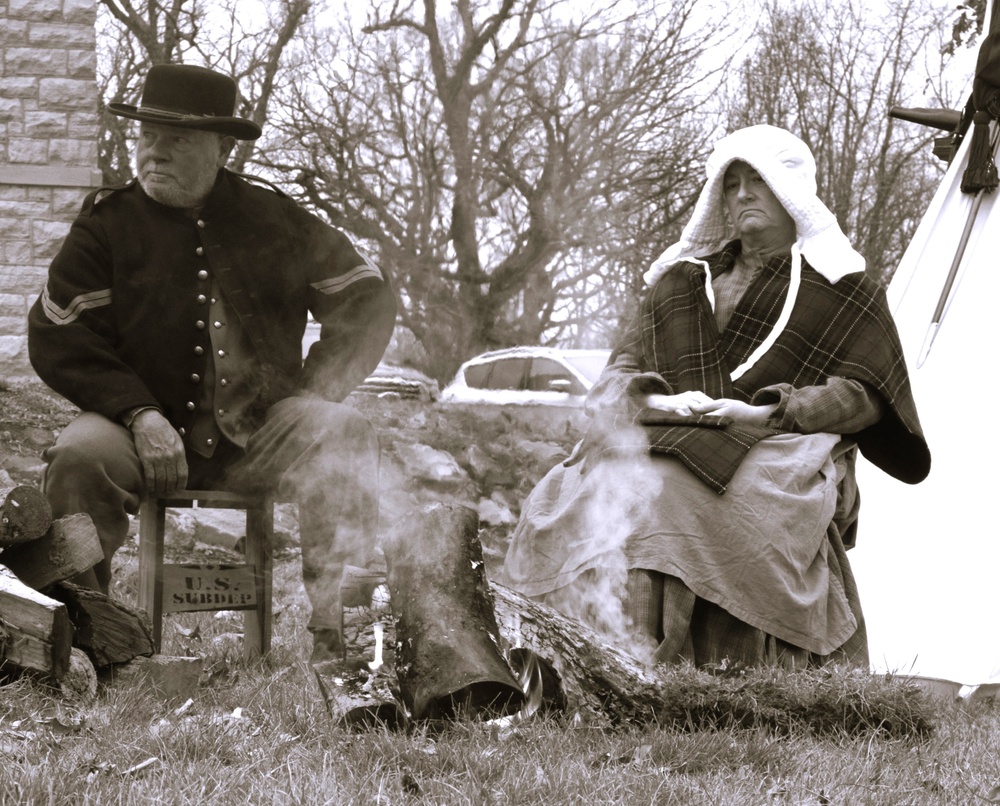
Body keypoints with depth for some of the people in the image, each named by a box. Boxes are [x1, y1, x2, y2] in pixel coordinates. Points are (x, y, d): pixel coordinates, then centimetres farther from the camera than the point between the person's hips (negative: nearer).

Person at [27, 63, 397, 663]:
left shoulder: (275, 220, 8)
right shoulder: (107, 223, 4)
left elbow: (367, 300, 15)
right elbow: (57, 335, -2)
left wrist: (316, 398, 0)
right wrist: (140, 415, -15)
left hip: (257, 439, 1)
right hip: (146, 432, -1)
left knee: (345, 439, -26)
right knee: (78, 458, -32)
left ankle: (325, 625, -18)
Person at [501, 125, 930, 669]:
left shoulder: (839, 285, 15)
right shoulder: (684, 278, 28)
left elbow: (865, 395, 5)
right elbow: (626, 361, 21)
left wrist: (773, 411, -10)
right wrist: (644, 397, -4)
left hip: (777, 457, -4)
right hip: (667, 438, 5)